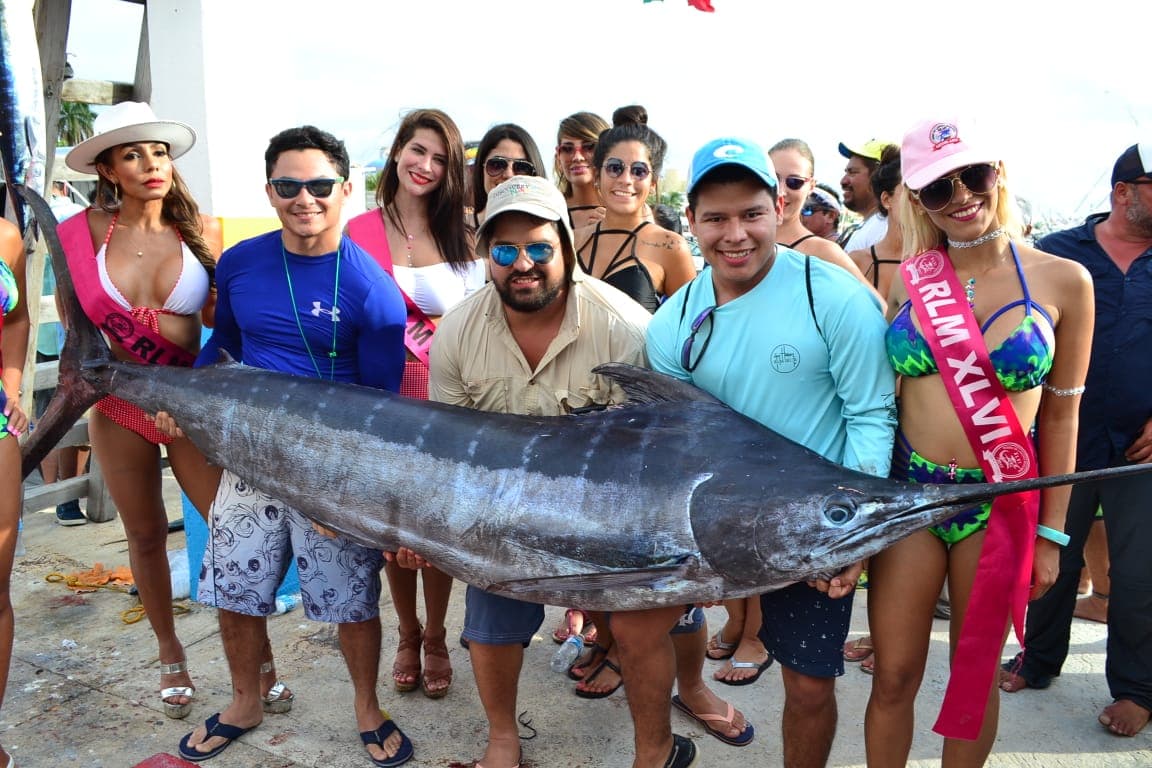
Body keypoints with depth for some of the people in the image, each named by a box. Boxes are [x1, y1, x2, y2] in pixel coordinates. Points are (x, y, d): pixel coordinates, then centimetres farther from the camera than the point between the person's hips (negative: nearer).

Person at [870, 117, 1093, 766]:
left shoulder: (1063, 281, -4)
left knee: (976, 675, 16)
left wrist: (1051, 533, 1)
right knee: (894, 676, 9)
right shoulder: (907, 281, 0)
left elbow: (1061, 415, 1)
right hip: (908, 491, 1)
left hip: (1002, 502, -1)